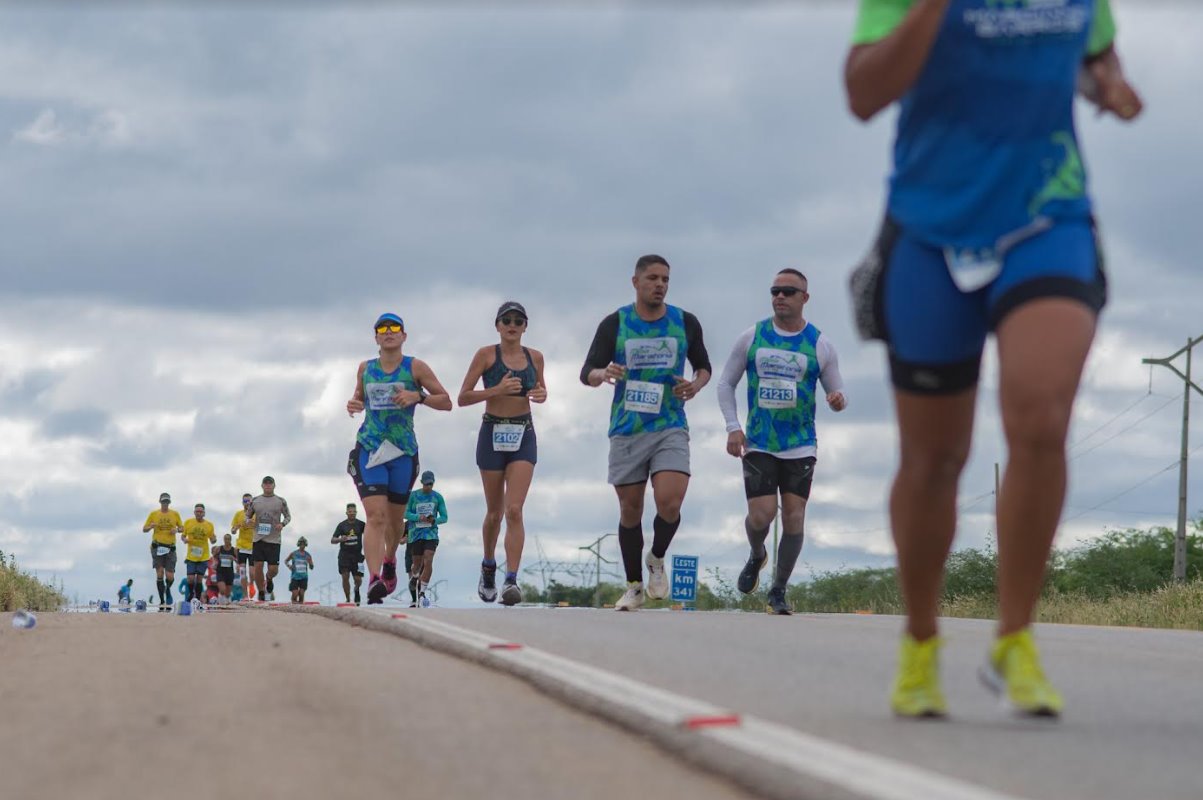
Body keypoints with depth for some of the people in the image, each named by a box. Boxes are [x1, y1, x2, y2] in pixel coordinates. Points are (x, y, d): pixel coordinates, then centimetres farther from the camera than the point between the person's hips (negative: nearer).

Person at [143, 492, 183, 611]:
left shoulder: (175, 514, 9)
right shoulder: (153, 514, 7)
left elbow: (182, 528, 16)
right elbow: (144, 529, 10)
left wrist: (177, 530, -7)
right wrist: (150, 526, -12)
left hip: (170, 547, 1)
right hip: (157, 546, -1)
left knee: (170, 577, -5)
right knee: (160, 573, -9)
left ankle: (167, 590, 30)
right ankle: (162, 601, -3)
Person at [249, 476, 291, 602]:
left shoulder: (280, 501, 4)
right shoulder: (255, 501, 8)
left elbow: (288, 516, 11)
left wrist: (282, 524, -10)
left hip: (274, 540, -1)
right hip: (258, 539, 1)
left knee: (273, 569, -4)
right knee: (258, 567, -7)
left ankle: (269, 580, 33)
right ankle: (261, 593, 8)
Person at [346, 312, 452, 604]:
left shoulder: (416, 367, -1)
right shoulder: (365, 368, 7)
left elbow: (446, 402, 0)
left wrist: (418, 396, -17)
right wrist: (354, 405, -1)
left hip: (403, 451, 0)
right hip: (369, 448, 0)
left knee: (395, 517, 15)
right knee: (375, 515, -18)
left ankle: (390, 560, 47)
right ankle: (374, 580, -27)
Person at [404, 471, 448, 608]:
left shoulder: (438, 497, 4)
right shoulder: (414, 496, 2)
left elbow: (444, 517, 6)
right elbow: (406, 513, 1)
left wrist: (434, 520, -15)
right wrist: (418, 517, -17)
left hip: (431, 533, 0)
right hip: (416, 533, 0)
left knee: (428, 562, -17)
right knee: (417, 563, 5)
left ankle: (422, 594, -15)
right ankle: (414, 578, 41)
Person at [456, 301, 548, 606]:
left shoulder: (535, 357, 5)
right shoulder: (486, 355, -3)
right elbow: (463, 398, -5)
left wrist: (541, 395, -2)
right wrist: (497, 390, -18)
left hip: (524, 436, 1)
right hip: (493, 434, -1)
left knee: (514, 510, -13)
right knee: (494, 512, 10)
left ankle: (512, 580, -19)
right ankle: (488, 566, 36)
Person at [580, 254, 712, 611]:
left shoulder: (685, 323, 5)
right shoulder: (614, 324, 2)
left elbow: (704, 366, 18)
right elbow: (587, 372, 2)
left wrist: (696, 385, -5)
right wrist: (602, 374, -22)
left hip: (671, 429, 0)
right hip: (627, 431, 0)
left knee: (669, 504, -18)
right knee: (630, 510, 5)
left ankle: (657, 560, 12)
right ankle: (634, 587, 19)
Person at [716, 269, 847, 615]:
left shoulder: (820, 345, 1)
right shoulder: (752, 337, 3)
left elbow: (837, 393, 6)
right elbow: (725, 383, 8)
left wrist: (838, 400, -19)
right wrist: (733, 427, -5)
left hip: (800, 446, 0)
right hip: (758, 444, 0)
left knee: (793, 517, -5)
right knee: (761, 515, -10)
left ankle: (779, 590, 8)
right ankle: (756, 556, 24)